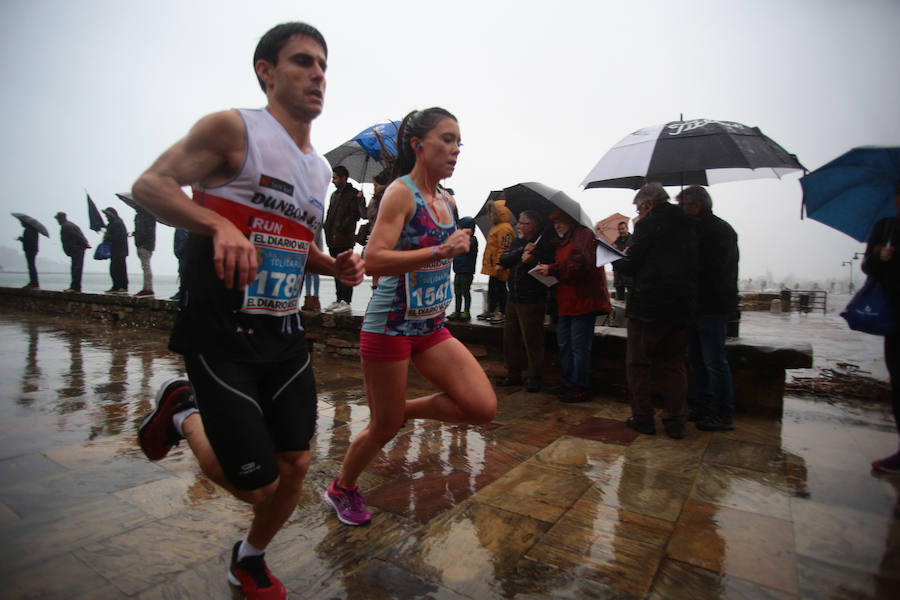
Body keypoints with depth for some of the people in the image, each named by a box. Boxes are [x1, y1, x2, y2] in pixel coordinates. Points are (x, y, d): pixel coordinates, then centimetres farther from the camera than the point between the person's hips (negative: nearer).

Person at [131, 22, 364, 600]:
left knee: (296, 465, 10)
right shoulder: (234, 128, -6)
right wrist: (220, 225, -29)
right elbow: (150, 184, -10)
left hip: (284, 334, 7)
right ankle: (183, 411, 25)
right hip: (221, 333, -6)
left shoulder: (321, 169, 14)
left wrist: (336, 266, 3)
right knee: (257, 484, -3)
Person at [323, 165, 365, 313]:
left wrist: (340, 229, -19)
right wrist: (328, 231, 9)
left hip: (345, 241, -8)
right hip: (333, 240, 8)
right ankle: (339, 300, 20)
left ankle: (346, 302, -1)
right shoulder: (335, 194, 19)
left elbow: (354, 215, -16)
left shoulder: (353, 194, -6)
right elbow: (330, 215, 20)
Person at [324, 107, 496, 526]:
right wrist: (442, 251, -27)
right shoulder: (401, 192, -12)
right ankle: (341, 489, 38)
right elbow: (373, 260, -24)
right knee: (384, 428, 7)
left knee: (483, 408, -5)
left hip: (432, 327, 7)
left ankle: (404, 409, 19)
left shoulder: (448, 201, 11)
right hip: (390, 325, -7)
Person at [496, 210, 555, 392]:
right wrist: (522, 251, -13)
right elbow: (503, 261, 0)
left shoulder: (544, 244, -8)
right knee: (510, 337, 13)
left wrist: (531, 261, -27)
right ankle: (513, 374, 27)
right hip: (513, 298, 7)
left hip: (532, 301, -7)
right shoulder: (517, 242, 13)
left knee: (532, 341, 0)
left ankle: (533, 378, 14)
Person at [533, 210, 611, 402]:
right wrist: (546, 270, 8)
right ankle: (567, 384, 24)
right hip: (566, 303, 10)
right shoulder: (562, 242, 23)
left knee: (580, 346, -6)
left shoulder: (584, 234, -6)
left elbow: (580, 264, -21)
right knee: (564, 344, 14)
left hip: (583, 301, -10)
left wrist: (552, 270, -18)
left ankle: (581, 388, 3)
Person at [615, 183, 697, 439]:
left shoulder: (648, 224, -8)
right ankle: (676, 422, 17)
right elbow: (692, 266, 16)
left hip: (648, 305, -6)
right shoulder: (687, 226, 13)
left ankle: (642, 418, 11)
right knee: (674, 365, 14)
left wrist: (615, 259, 10)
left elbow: (632, 266, -11)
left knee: (638, 364, 6)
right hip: (681, 306, 7)